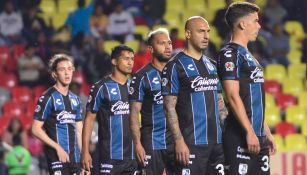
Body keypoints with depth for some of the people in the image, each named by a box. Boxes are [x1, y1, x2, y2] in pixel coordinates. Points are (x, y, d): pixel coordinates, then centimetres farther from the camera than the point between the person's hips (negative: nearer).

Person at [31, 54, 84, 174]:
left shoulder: (75, 100, 16)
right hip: (57, 156, -7)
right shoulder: (48, 98, -5)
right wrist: (57, 147, -14)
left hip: (75, 157, 7)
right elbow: (36, 129, -8)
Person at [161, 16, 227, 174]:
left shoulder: (211, 65, 17)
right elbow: (170, 107, -9)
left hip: (217, 142, 7)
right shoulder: (175, 66, -4)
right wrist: (179, 141, -16)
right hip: (192, 143, -7)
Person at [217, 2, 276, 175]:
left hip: (258, 137, 9)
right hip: (240, 136, -9)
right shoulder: (230, 54, -9)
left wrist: (266, 132, 21)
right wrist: (249, 132, -20)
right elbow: (233, 96, -17)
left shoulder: (248, 56, 19)